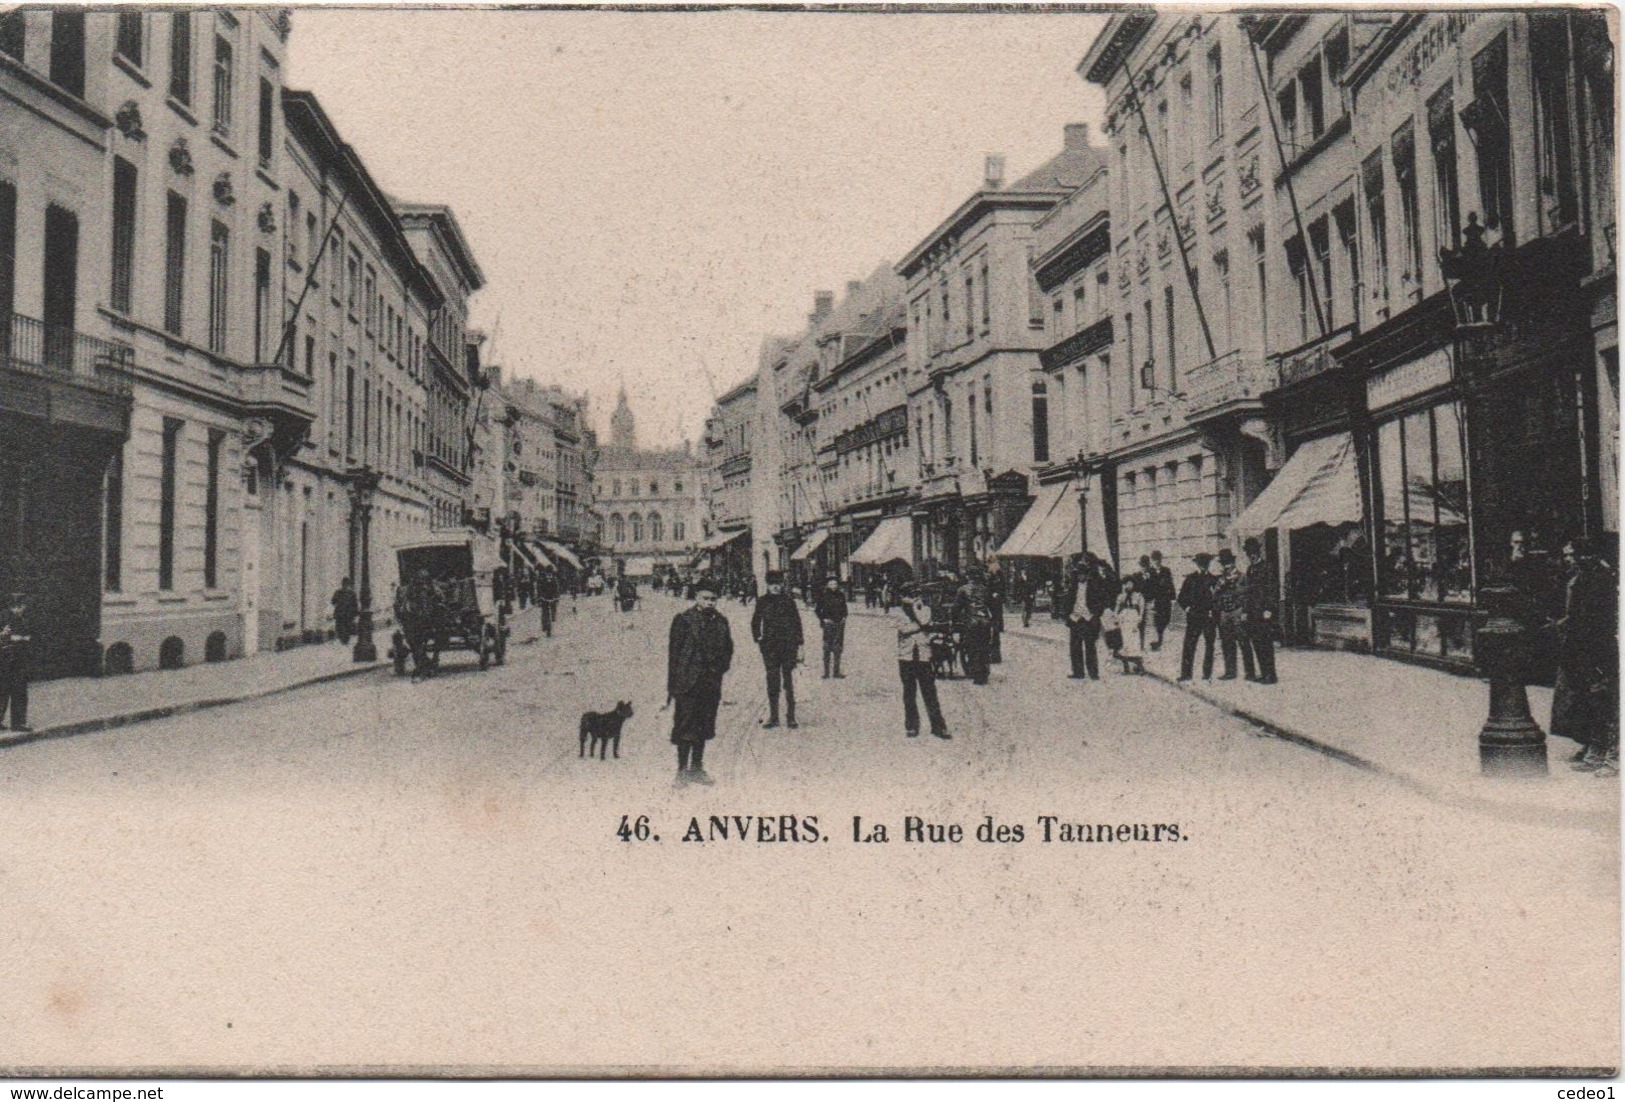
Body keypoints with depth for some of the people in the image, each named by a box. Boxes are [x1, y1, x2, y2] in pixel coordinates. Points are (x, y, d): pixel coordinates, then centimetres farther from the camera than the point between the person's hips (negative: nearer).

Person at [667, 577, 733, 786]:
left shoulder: (721, 621, 8)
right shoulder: (683, 620, -6)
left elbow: (728, 648, 19)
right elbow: (674, 652, -7)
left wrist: (720, 667, 3)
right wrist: (672, 686, -9)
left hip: (711, 683, 5)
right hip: (688, 682, -5)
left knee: (704, 726, 12)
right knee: (685, 727, -2)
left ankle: (697, 768, 23)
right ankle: (682, 770, 7)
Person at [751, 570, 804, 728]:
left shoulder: (788, 601, 2)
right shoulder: (762, 602, 6)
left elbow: (797, 623, 4)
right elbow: (755, 622, 16)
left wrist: (799, 646, 1)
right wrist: (757, 640, 5)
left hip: (788, 646, -1)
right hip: (770, 647, 1)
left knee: (788, 682, 1)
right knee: (772, 682, 3)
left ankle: (791, 717, 6)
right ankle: (773, 716, 10)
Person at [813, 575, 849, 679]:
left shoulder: (841, 595, 8)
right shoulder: (824, 596, -3)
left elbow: (844, 608, 21)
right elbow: (817, 609, 4)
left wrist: (844, 617, 7)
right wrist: (823, 619, -4)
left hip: (840, 623, 4)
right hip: (829, 624, -4)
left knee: (838, 647, 5)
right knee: (828, 647, -4)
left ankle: (837, 671, 10)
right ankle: (826, 672, -1)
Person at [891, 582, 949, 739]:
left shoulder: (924, 608, 9)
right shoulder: (895, 610, 7)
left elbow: (924, 620, -12)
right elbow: (903, 628, -9)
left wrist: (915, 606, -5)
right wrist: (920, 626, -8)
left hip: (923, 656, 0)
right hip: (906, 656, 0)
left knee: (930, 692, -3)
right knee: (909, 693, 5)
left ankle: (938, 726, 0)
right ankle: (911, 726, 13)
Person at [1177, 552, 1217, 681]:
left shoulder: (1214, 580, 8)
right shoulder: (1190, 578, 8)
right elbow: (1181, 597, 10)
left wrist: (1213, 611, -4)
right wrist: (1187, 607, -4)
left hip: (1209, 617, 1)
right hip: (1193, 617, 0)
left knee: (1209, 646, 2)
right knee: (1188, 645, -5)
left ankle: (1207, 674, 9)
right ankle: (1186, 673, -2)